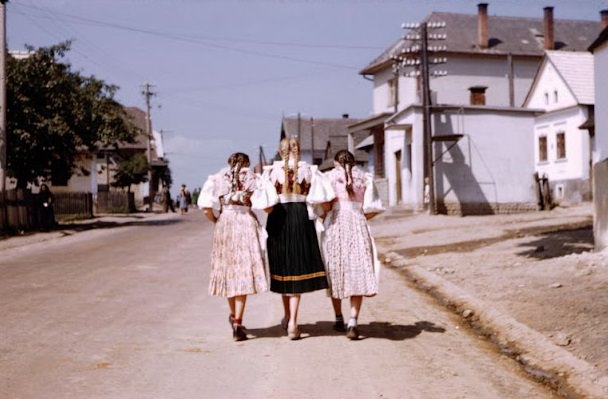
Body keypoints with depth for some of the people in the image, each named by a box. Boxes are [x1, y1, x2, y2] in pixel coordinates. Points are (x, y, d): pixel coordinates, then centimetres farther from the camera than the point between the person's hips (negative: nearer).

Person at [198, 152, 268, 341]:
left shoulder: (217, 178, 10)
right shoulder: (251, 177, 4)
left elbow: (205, 206, -3)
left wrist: (217, 220, 11)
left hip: (224, 224, 3)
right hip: (246, 222, -3)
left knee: (229, 269, 17)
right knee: (244, 271, -1)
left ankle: (233, 315, 33)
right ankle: (237, 323, -7)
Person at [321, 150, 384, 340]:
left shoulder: (330, 176, 5)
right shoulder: (364, 177, 10)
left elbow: (325, 205, -7)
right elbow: (372, 209, 2)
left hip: (335, 225, 0)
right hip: (358, 225, 0)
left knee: (335, 272, 13)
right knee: (357, 274, -1)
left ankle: (339, 319, 23)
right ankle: (353, 321, -14)